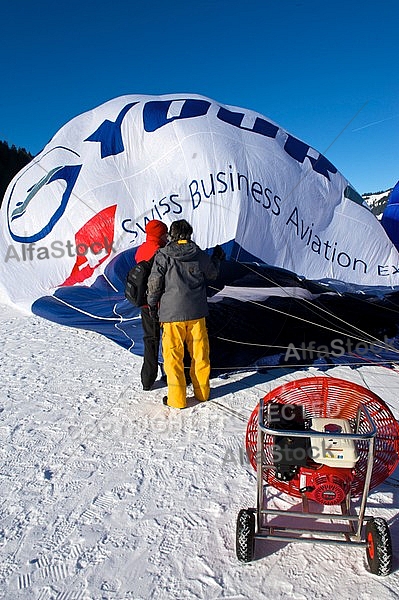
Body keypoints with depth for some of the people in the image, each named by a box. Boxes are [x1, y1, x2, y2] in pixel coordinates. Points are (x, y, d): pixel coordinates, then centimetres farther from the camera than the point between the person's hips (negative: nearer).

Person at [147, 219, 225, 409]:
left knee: (173, 355, 6)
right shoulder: (199, 254, 1)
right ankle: (202, 391, 26)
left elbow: (154, 283, -7)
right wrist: (217, 258, 36)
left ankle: (177, 398, 11)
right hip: (197, 312, 3)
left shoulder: (163, 256, -7)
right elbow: (212, 274, 18)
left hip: (172, 313, -3)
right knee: (199, 352, 14)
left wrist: (152, 305, 8)